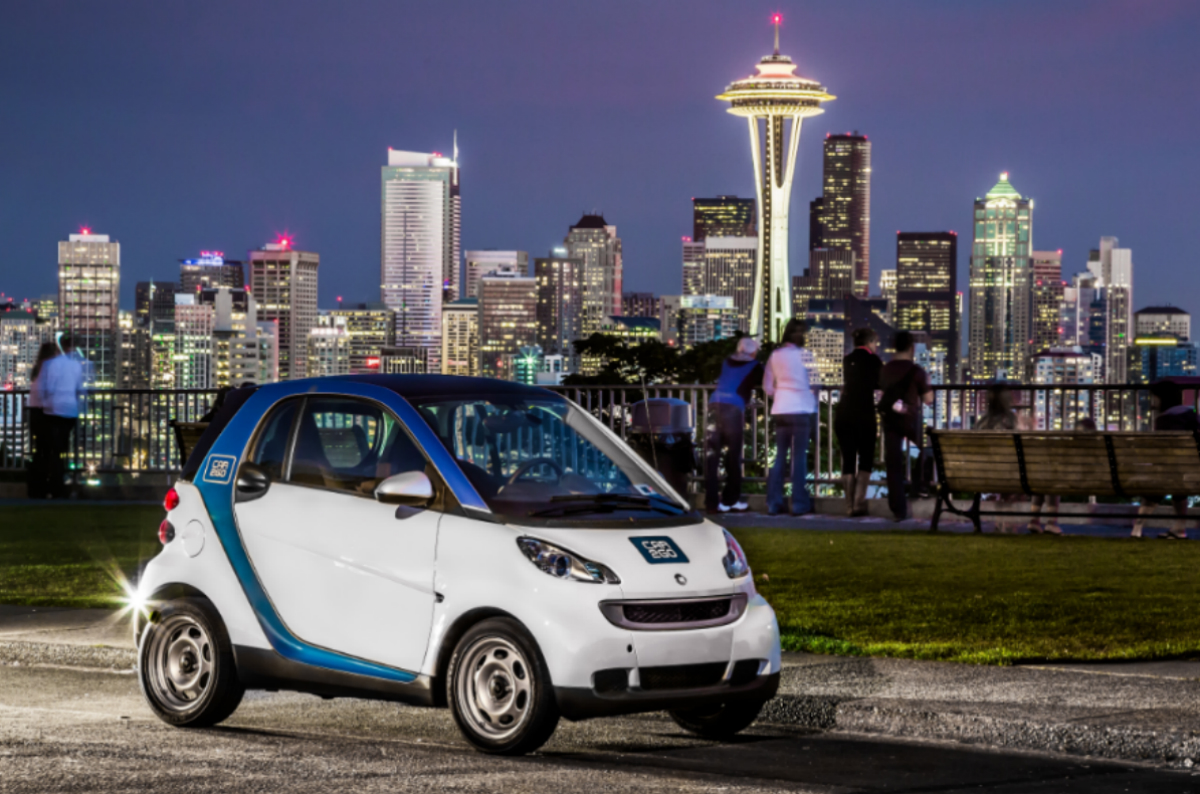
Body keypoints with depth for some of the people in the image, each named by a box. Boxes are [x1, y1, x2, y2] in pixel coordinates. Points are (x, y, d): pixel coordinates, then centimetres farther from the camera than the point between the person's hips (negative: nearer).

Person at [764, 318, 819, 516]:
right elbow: (812, 383, -6)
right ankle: (799, 504, 1)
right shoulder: (804, 354, -7)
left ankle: (773, 503, 10)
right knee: (799, 456, 0)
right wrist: (813, 405, 8)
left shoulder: (775, 355, 6)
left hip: (779, 411, 5)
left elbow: (767, 386, 8)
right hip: (801, 410, -4)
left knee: (780, 456, 10)